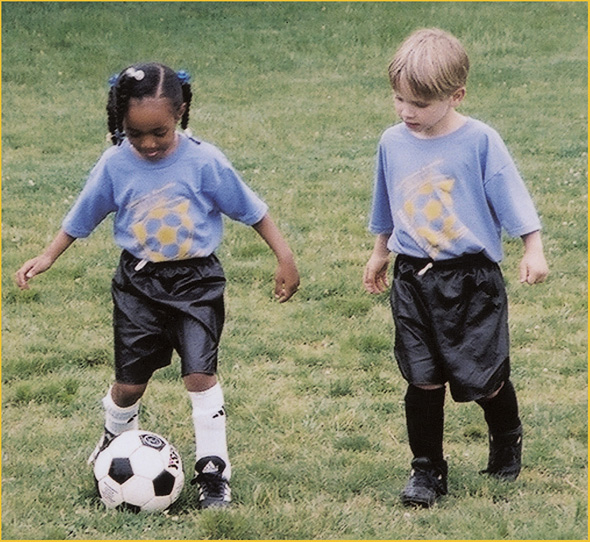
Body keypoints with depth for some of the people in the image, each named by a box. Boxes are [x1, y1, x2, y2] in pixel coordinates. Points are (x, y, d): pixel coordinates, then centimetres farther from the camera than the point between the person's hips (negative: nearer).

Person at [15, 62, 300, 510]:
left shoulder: (204, 161, -14)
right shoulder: (115, 165, -8)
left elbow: (251, 210, -5)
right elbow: (81, 218, 7)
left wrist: (285, 258, -4)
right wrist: (47, 257, 5)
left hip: (196, 282, -2)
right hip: (139, 284, 2)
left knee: (201, 373, -11)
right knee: (130, 380, 8)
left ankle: (213, 470, 1)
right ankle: (116, 439, 39)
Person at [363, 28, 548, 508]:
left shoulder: (479, 141, -11)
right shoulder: (393, 143, 2)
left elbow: (513, 200, -6)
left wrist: (533, 251, -9)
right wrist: (379, 255, 25)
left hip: (472, 280, -3)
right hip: (413, 281, 3)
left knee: (485, 378, 5)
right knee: (423, 381, 1)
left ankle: (507, 441, 35)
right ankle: (427, 470, 12)